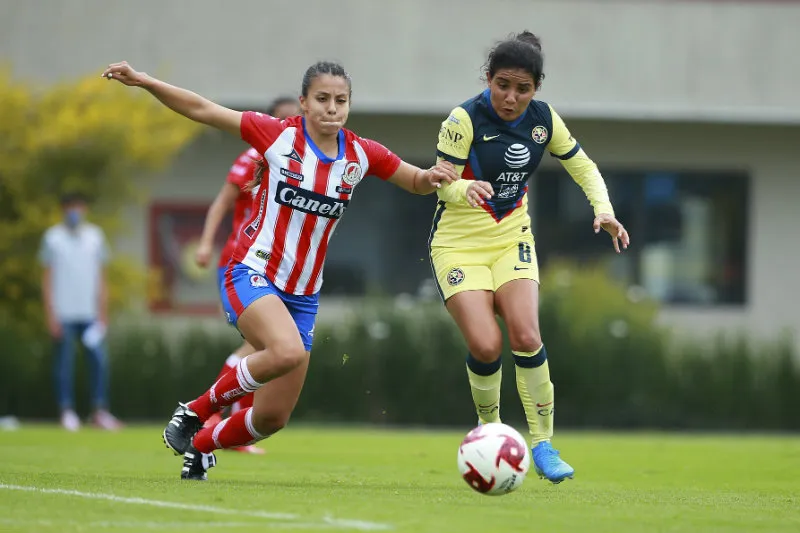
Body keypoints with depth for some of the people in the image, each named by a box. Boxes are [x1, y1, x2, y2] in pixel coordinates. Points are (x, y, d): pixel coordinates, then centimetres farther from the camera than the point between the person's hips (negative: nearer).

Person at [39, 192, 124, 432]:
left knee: (98, 360, -4)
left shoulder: (95, 236, 10)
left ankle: (100, 410, 2)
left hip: (90, 313, 2)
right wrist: (51, 315, -5)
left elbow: (101, 278, 12)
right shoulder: (53, 238, 2)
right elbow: (47, 278, 2)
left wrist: (102, 313, 5)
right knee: (65, 363, -1)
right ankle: (67, 412, 4)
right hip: (64, 314, -2)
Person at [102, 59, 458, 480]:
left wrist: (431, 178, -9)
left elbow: (416, 182, 15)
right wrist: (144, 82, -16)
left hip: (302, 295, 5)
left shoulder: (361, 155, 2)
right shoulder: (278, 136, -8)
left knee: (273, 418, 4)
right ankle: (195, 411, -13)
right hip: (251, 275, -5)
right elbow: (201, 110, -7)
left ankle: (200, 446, 34)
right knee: (288, 351, -36)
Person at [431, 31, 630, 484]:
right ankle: (490, 426, 10)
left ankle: (543, 443, -5)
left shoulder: (544, 120, -3)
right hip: (459, 245, -3)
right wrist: (464, 189, -40)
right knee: (486, 346, -19)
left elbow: (582, 166, 10)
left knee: (526, 336, -19)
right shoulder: (465, 120, -17)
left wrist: (604, 209, -6)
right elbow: (442, 184, -17)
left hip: (512, 240, 3)